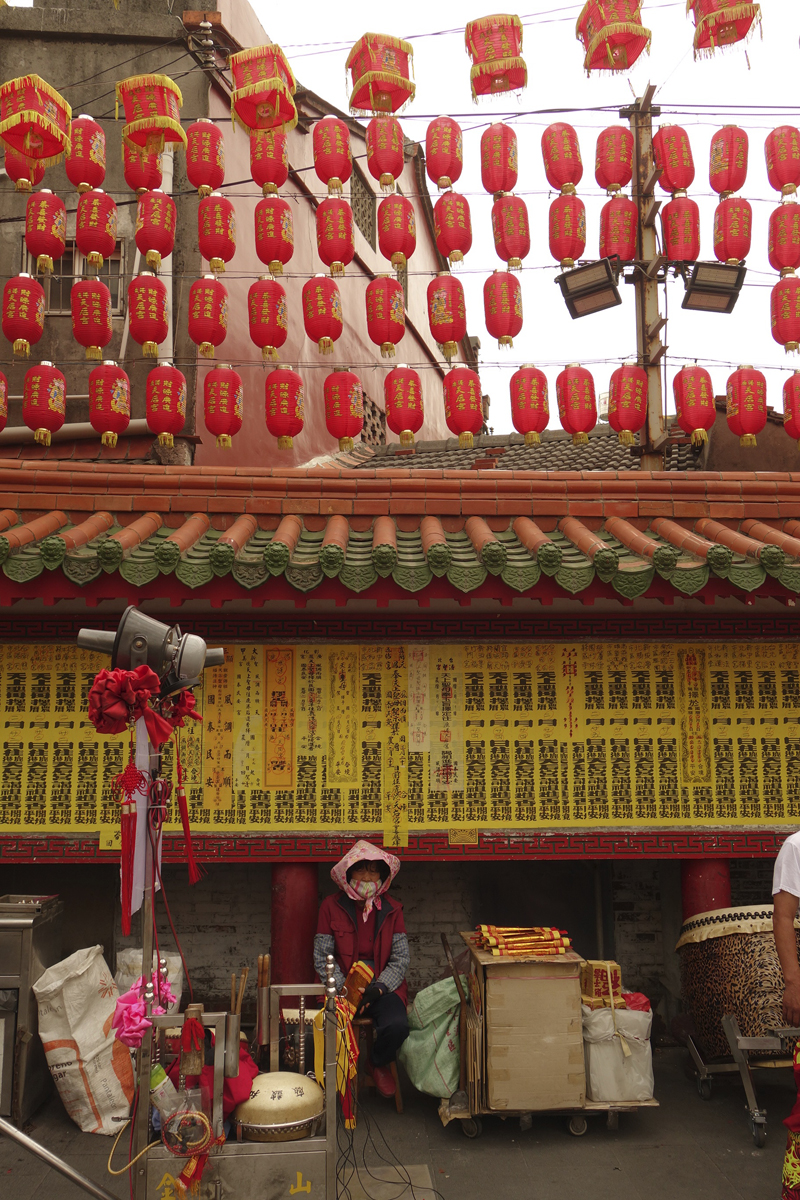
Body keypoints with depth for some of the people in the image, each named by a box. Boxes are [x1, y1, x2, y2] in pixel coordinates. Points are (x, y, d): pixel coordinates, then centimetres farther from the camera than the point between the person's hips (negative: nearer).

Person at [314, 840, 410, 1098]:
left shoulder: (391, 909, 6)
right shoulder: (331, 906, 1)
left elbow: (401, 959, 3)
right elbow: (322, 958, 0)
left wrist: (379, 988, -14)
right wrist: (345, 989, -14)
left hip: (383, 986, 1)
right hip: (343, 986, -1)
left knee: (397, 1026, -29)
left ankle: (379, 1064, 9)